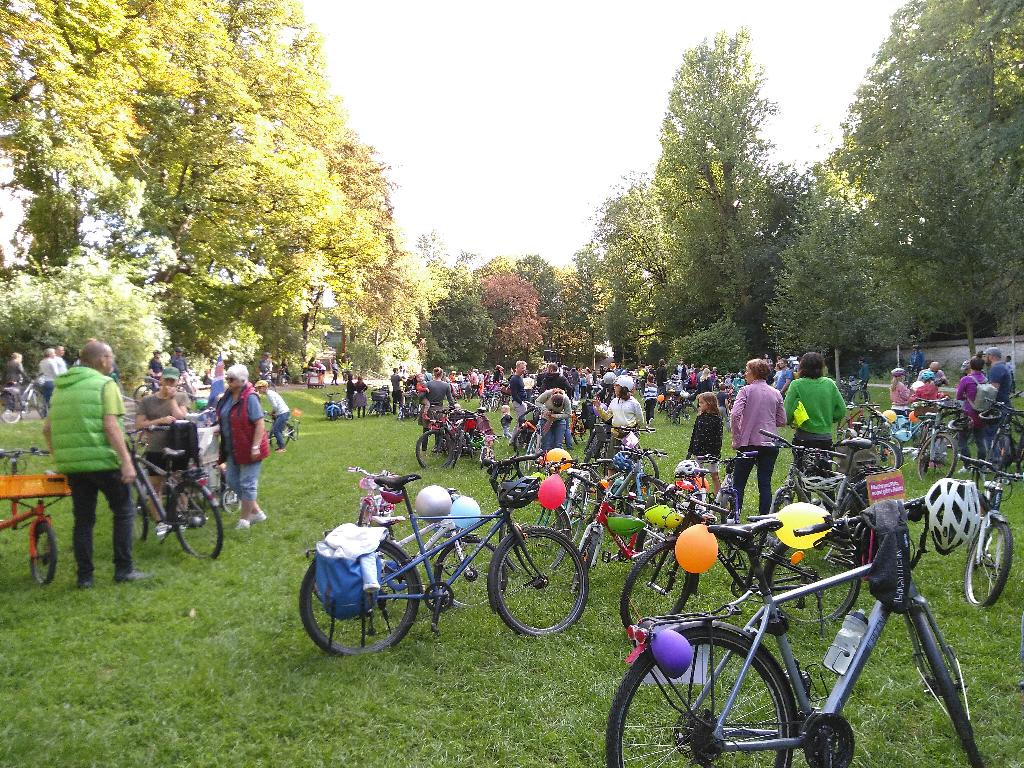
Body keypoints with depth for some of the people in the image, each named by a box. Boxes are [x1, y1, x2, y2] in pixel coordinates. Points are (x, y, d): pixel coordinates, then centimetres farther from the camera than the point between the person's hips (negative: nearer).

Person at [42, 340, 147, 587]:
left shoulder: (61, 387, 16)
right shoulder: (105, 384, -6)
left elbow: (47, 428, 16)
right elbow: (110, 426, -16)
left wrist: (59, 457, 25)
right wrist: (127, 461, -18)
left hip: (72, 463, 6)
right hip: (101, 460, -6)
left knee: (83, 519, 12)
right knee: (124, 511, 6)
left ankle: (84, 576, 14)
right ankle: (124, 569, 5)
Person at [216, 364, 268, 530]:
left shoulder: (250, 398, -19)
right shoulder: (228, 396, 6)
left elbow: (260, 424, -22)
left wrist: (255, 447, -25)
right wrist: (220, 429, 11)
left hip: (248, 449, -9)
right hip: (233, 449, 10)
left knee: (247, 484, 2)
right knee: (233, 482, 15)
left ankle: (244, 519, 15)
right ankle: (256, 512, 27)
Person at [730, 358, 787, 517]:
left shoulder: (746, 390, -6)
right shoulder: (776, 393, 7)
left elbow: (735, 415, -17)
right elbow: (782, 421, 9)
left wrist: (736, 439, -8)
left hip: (749, 443, -3)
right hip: (770, 445, 4)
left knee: (738, 484, 5)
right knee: (765, 484, 8)